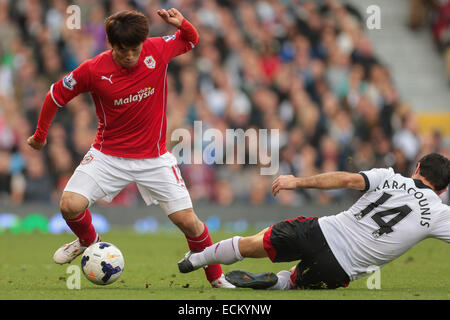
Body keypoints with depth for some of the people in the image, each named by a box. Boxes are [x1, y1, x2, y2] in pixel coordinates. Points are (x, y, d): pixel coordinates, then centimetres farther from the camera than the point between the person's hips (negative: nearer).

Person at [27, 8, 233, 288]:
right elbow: (56, 95, 0)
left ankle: (216, 277, 17)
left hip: (153, 157, 0)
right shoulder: (93, 70, -17)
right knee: (70, 205, -18)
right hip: (108, 156, 0)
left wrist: (181, 23, -14)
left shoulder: (158, 50, -12)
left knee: (188, 221, -7)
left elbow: (191, 40, 9)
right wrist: (40, 135, 10)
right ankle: (88, 240, 18)